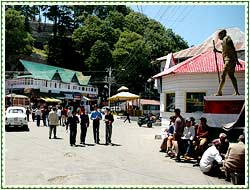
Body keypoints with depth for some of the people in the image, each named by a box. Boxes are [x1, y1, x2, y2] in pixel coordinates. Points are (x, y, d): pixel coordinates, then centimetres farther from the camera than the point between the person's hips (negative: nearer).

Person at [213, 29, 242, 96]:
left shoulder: (227, 38, -7)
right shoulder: (224, 40, 21)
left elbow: (233, 49, -14)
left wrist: (237, 60, -19)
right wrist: (217, 51, 22)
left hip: (229, 60, -10)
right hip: (227, 60, 10)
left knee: (223, 76, -10)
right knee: (231, 75, 9)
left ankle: (219, 92, -10)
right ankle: (236, 92, 12)